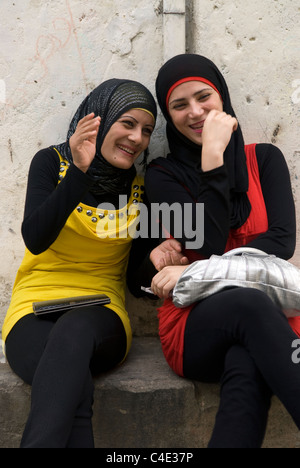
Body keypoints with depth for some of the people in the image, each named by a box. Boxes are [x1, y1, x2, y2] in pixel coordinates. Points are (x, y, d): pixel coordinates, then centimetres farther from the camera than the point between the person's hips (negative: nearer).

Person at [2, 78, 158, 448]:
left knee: (73, 331, -37)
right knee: (75, 389, -36)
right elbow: (35, 239, -15)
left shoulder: (141, 185, 7)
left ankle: (40, 441, -37)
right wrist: (80, 170, -23)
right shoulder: (52, 162, 1)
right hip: (36, 307, -1)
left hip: (100, 314, 2)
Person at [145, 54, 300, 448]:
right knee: (249, 303, -36)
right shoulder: (163, 175, 6)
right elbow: (210, 244, -9)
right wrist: (213, 157, -12)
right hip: (196, 325, -1)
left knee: (245, 368, -36)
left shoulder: (264, 159, 11)